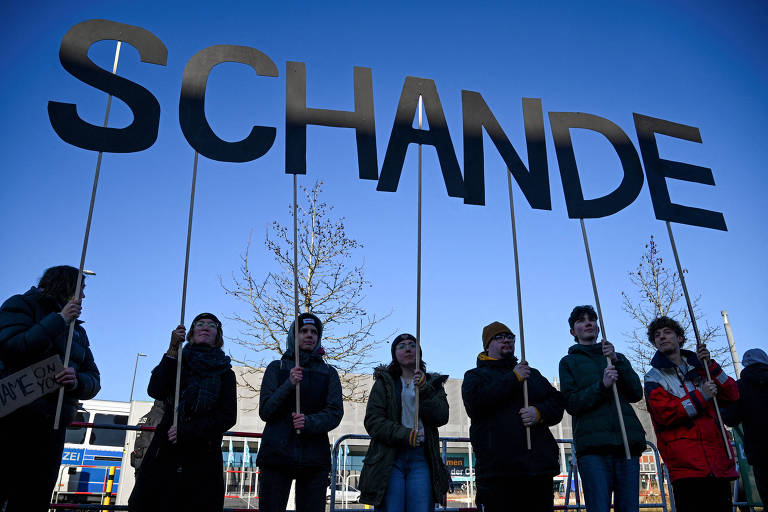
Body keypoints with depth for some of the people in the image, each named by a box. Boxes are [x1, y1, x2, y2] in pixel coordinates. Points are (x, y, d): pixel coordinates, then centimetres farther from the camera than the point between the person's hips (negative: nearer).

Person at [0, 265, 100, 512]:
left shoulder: (78, 331, 20)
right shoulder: (22, 304, 4)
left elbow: (94, 381, 11)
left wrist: (77, 381, -12)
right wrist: (59, 320, -12)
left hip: (51, 431, 6)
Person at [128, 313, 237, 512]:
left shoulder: (225, 372, 12)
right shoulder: (178, 362, 15)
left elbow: (228, 417, 2)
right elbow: (155, 391, -3)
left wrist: (186, 431, -10)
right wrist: (172, 350, -10)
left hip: (202, 458, 0)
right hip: (165, 451, 1)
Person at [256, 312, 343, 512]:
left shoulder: (329, 372, 14)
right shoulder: (277, 367, 12)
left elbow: (335, 413, 3)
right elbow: (265, 411, 2)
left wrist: (310, 422, -17)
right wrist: (289, 385, -12)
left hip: (314, 458, 1)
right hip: (277, 453, -1)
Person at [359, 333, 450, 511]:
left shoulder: (432, 383, 17)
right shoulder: (384, 382, 12)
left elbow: (442, 418, 2)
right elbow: (372, 421, 0)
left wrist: (424, 390, -11)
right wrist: (405, 434, -14)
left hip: (421, 458, 1)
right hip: (389, 458, -1)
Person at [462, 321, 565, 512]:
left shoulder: (532, 374, 24)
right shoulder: (475, 375, 9)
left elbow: (557, 403, 16)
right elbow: (474, 404, -11)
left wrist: (540, 412, -8)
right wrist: (513, 379, -8)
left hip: (539, 467, 4)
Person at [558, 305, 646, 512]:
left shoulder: (618, 358, 24)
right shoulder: (569, 362, 14)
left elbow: (636, 394, 9)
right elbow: (571, 403, 1)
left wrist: (617, 361, -4)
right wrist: (601, 385, -13)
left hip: (627, 442, 3)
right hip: (593, 446, -3)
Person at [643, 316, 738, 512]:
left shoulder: (699, 368, 20)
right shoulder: (653, 377, 5)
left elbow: (732, 397, 9)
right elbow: (665, 413, -11)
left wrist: (710, 365, 0)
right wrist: (701, 396, -11)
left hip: (718, 462, 5)